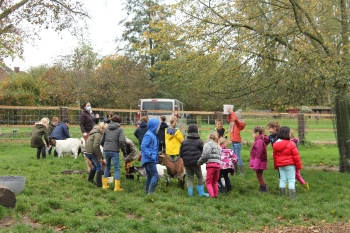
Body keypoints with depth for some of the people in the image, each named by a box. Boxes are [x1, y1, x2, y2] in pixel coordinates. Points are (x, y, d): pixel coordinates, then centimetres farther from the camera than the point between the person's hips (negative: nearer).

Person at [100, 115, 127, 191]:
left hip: (106, 151, 5)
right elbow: (121, 141, -13)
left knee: (107, 167, 20)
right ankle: (117, 187, 0)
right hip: (114, 151, -5)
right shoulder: (119, 129, 1)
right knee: (117, 169, 2)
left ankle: (104, 185, 23)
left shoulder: (107, 129, 14)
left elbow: (102, 141, 16)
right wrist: (124, 151, -2)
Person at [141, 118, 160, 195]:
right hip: (149, 160, -10)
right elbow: (143, 147, -21)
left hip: (151, 160, 10)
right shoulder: (148, 135, -16)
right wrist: (151, 155, -23)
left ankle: (147, 192, 19)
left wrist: (156, 155, 14)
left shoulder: (153, 135, 14)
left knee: (149, 176, 13)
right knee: (155, 175, -12)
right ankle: (151, 193, -13)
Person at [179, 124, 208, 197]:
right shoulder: (199, 141, -3)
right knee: (200, 177, 11)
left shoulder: (184, 142, 2)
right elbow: (202, 152, -1)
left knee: (189, 178, 9)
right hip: (196, 162, -2)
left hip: (187, 163, 2)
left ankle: (190, 192, 2)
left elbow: (180, 154, 4)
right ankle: (201, 192, 10)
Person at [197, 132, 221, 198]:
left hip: (210, 164, -6)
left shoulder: (208, 144, 1)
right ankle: (216, 195, 17)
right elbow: (219, 156, 17)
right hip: (218, 164, 7)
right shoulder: (218, 146, 25)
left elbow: (205, 155, -10)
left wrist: (199, 162, 2)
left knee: (208, 182, 1)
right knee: (215, 182, 17)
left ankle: (212, 195, -9)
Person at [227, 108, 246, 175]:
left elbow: (235, 119, -33)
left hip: (237, 142, -9)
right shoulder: (233, 122, 10)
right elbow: (229, 119, 29)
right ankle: (235, 171, 20)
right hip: (233, 142, 9)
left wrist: (232, 112, -21)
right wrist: (229, 113, 13)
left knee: (238, 158, -6)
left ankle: (242, 172, -1)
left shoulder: (239, 123, -12)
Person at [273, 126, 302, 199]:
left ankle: (282, 195, 16)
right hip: (289, 165, -5)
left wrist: (276, 166, 21)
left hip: (280, 165, 6)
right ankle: (292, 196, -1)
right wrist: (299, 165, -2)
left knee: (282, 179, 12)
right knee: (291, 180, 0)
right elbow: (296, 156, -12)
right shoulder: (291, 144, -15)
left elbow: (275, 156, 11)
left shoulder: (276, 145, 3)